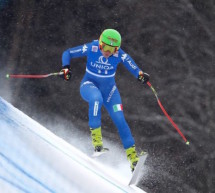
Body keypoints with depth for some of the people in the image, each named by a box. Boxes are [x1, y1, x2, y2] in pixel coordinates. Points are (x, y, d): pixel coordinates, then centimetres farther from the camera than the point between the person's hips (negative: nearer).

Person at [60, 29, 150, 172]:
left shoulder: (120, 54, -18)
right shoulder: (91, 48, -20)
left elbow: (134, 68, -19)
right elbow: (67, 53, -11)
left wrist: (141, 75, -42)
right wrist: (66, 68, -29)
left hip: (108, 89, 2)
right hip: (90, 85, -2)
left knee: (119, 119, -8)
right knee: (96, 98, -38)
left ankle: (132, 155, 2)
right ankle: (96, 138, -31)